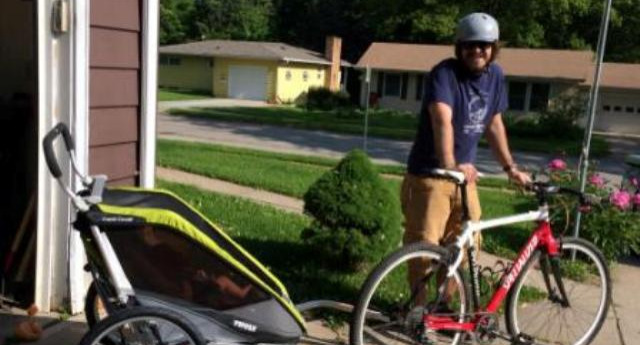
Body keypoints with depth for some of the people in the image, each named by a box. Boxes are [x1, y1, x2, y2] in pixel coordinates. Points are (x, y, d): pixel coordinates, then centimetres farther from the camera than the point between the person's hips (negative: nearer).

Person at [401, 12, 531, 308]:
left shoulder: (495, 75, 4)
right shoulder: (445, 73, -18)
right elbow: (442, 120, -34)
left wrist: (510, 167, 15)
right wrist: (450, 164, -49)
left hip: (466, 174, 7)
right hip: (429, 173, -6)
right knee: (424, 245, -2)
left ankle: (444, 302, 30)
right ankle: (418, 305, 18)